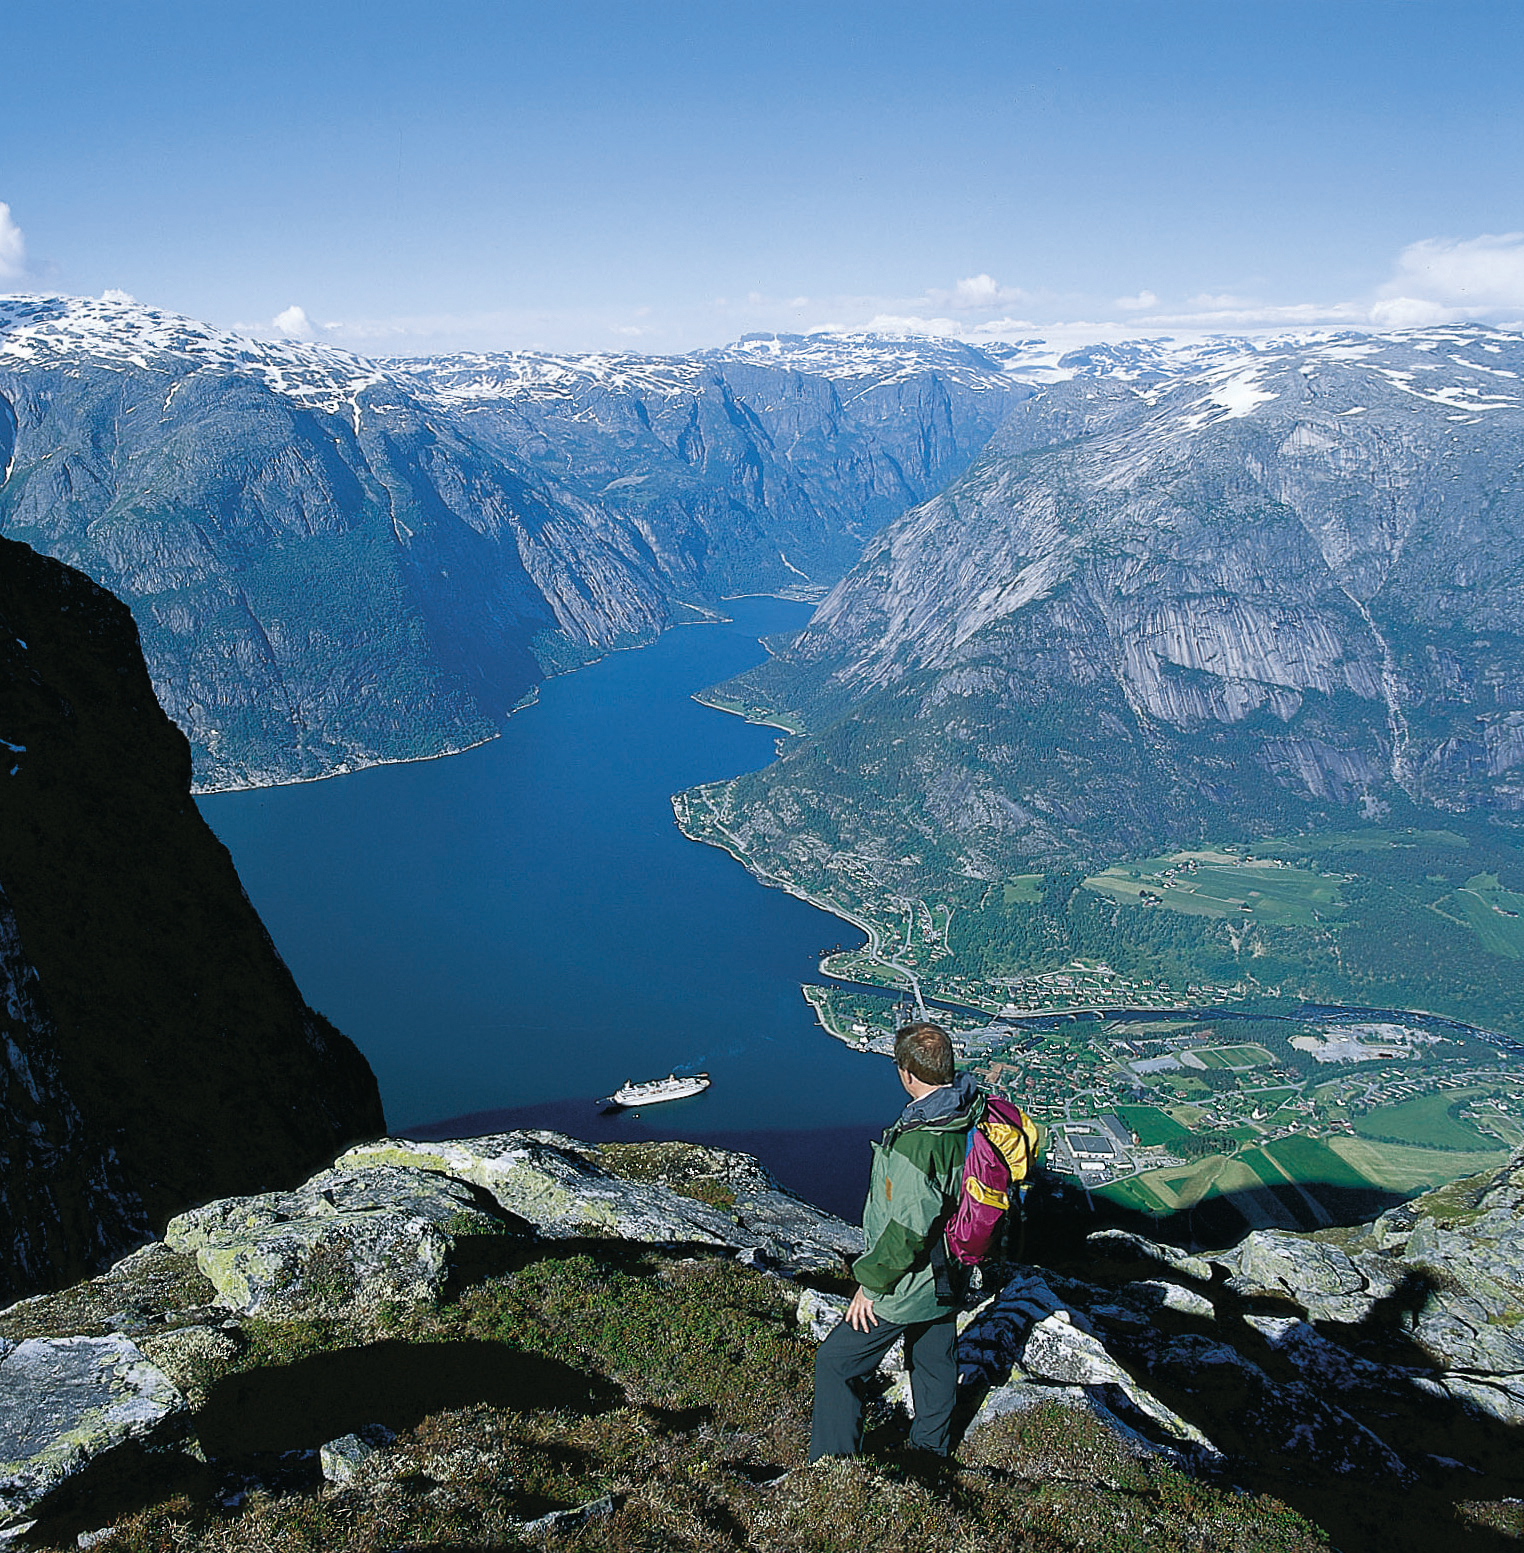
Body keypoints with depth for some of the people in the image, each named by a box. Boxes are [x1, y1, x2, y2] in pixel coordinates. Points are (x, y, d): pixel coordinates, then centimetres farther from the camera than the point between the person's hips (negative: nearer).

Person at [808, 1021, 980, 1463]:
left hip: (909, 1288, -8)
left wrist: (871, 1283, -15)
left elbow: (908, 1229, -29)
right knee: (935, 1363, 26)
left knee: (835, 1362, 6)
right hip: (950, 1278, 9)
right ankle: (931, 1451, 45)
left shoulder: (917, 1144, -33)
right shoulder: (970, 1116, -7)